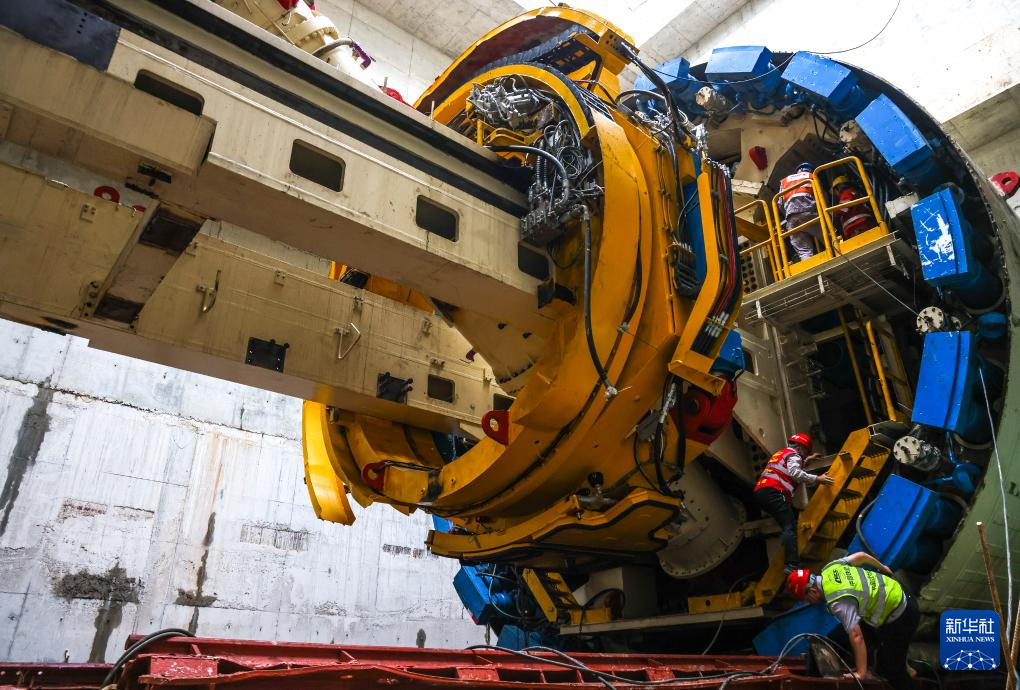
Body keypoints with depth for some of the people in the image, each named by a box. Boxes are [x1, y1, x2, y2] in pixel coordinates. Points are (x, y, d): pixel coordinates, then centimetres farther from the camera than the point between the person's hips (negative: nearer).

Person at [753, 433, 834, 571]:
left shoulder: (780, 453, 33)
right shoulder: (793, 455, 5)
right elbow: (795, 473, -16)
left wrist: (806, 460, 57)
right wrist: (817, 479, -14)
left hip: (760, 492, 10)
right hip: (773, 492, -10)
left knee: (787, 524, 18)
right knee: (790, 527, -17)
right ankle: (792, 565, -30)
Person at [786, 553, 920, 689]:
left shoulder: (838, 601, -32)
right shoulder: (831, 567, -9)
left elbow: (856, 637, -35)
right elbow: (861, 556, 3)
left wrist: (861, 673, -30)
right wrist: (884, 569, 21)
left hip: (900, 619, -9)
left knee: (891, 670, 6)